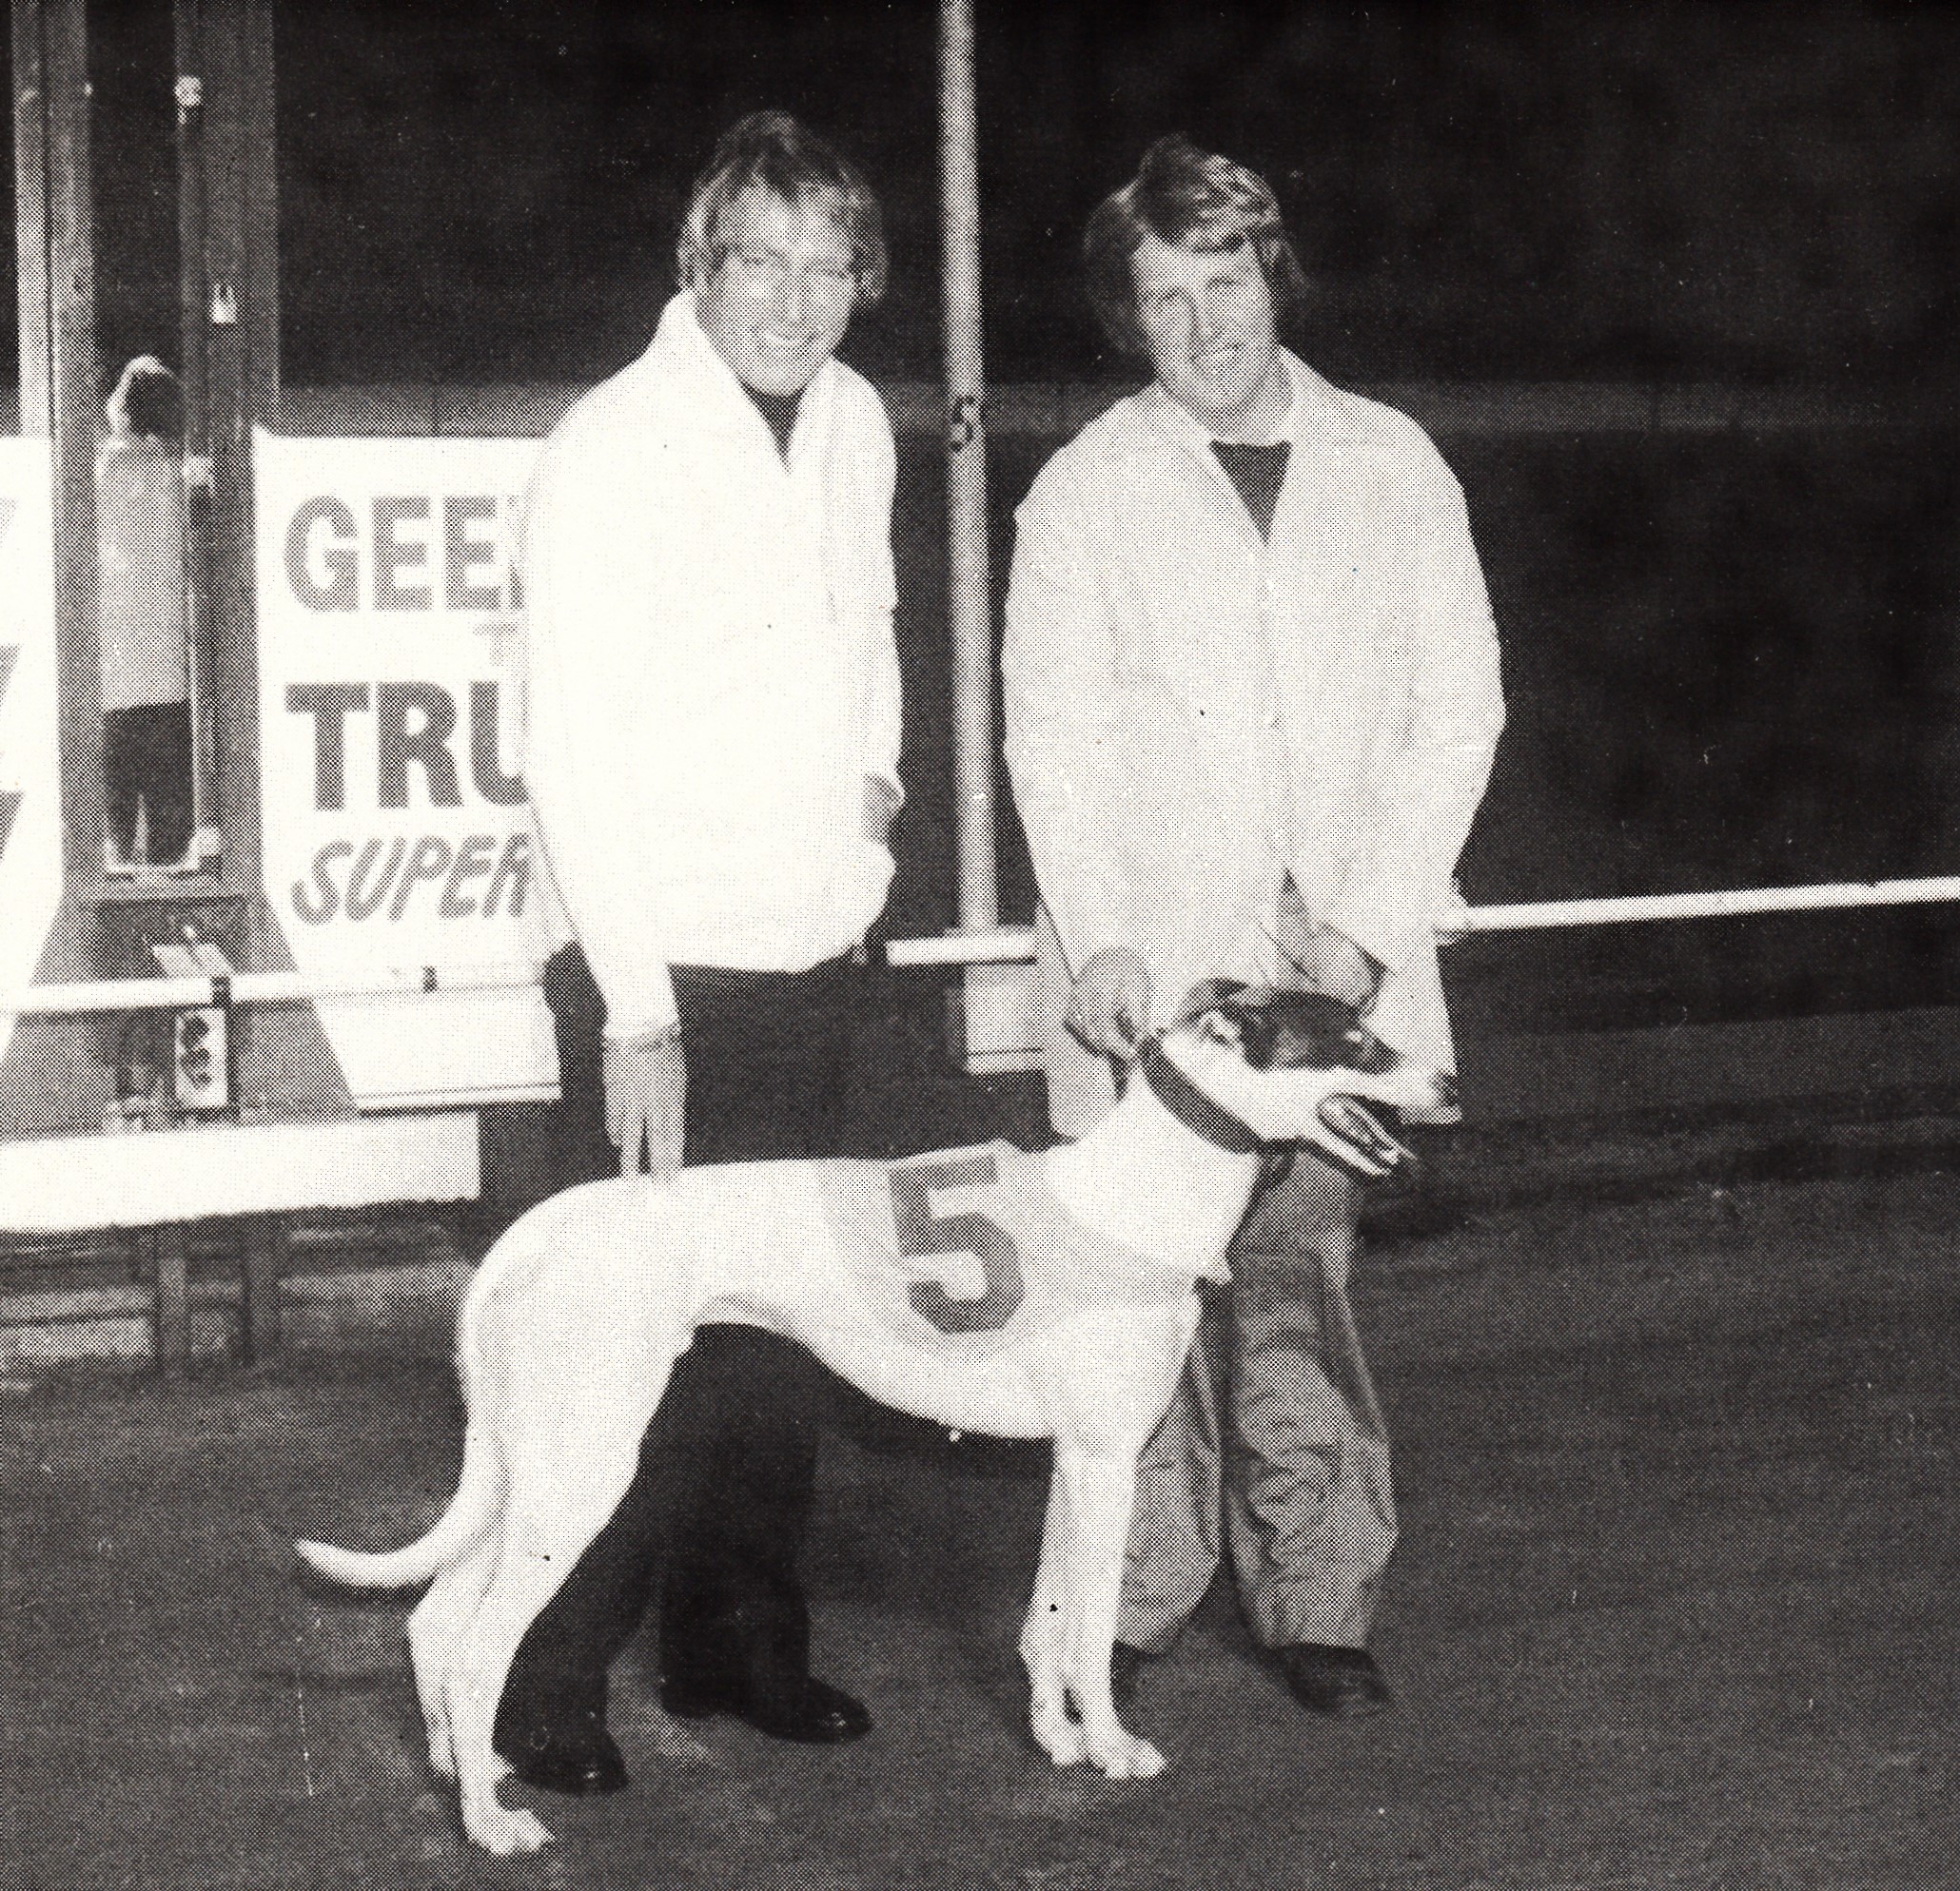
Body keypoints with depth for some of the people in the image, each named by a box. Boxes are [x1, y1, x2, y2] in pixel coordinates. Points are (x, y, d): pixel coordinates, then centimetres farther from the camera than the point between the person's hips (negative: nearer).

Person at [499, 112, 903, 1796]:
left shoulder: (854, 421, 7)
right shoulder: (614, 449, -14)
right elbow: (574, 754, -17)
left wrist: (874, 768, 9)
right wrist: (638, 1011, -20)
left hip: (816, 957, 7)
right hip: (665, 974, -7)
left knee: (781, 1327, 13)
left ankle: (740, 1639, 27)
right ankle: (546, 1689, 8)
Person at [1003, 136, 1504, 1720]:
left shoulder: (1393, 468, 8)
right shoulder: (1084, 492, 4)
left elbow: (1456, 714, 6)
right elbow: (1054, 741, -1)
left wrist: (1370, 924, -5)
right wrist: (1098, 944, -14)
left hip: (1332, 966, 1)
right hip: (1153, 973, -1)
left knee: (1289, 1278, -1)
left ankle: (1318, 1602, 11)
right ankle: (1138, 1600, 12)